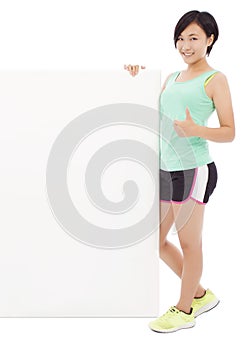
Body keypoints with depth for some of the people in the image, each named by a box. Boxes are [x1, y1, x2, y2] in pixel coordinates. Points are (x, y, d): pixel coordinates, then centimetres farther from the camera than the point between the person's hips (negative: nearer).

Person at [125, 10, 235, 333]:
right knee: (155, 241, 13)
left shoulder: (215, 79, -2)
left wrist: (196, 130, -25)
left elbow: (229, 132, -7)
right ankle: (200, 294, 32)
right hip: (165, 170, 8)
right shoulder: (172, 78, 17)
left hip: (193, 170, -8)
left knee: (189, 243, 5)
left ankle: (184, 310, 23)